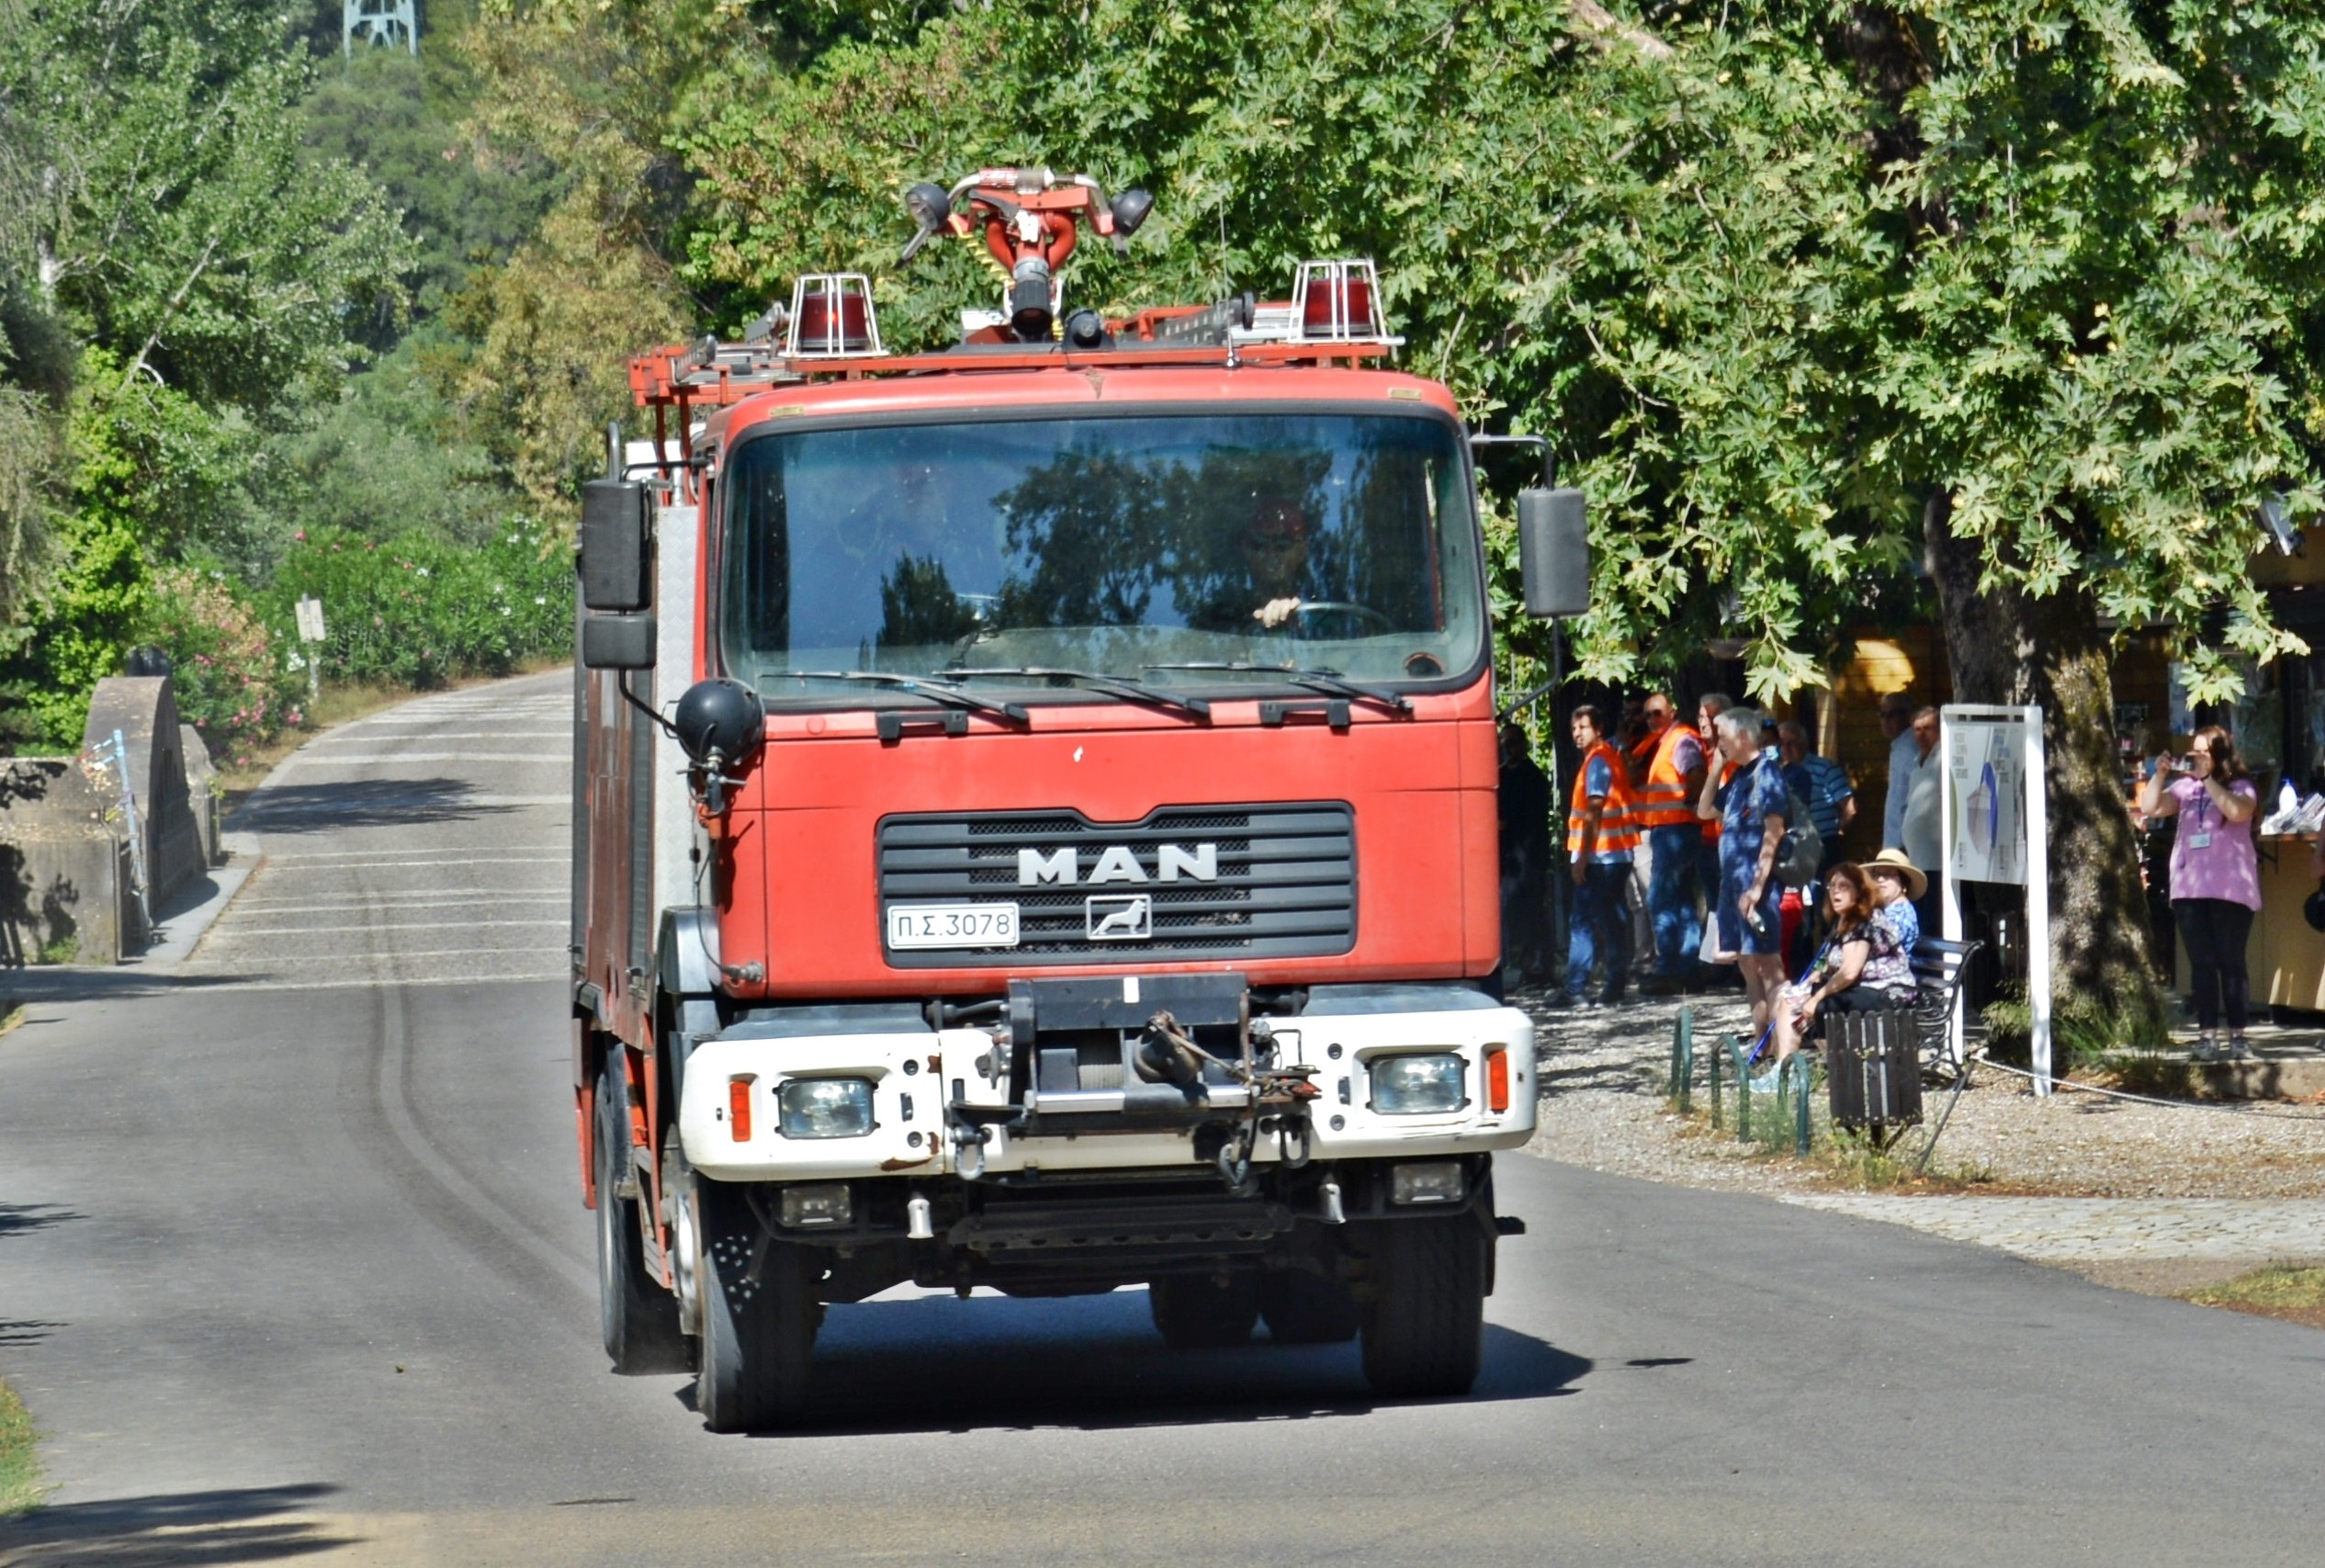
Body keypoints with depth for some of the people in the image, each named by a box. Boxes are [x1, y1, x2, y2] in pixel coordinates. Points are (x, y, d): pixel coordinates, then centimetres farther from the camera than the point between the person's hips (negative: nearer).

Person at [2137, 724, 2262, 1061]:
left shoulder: (2240, 786, 2)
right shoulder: (2185, 787, 13)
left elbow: (2238, 811, -19)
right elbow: (2149, 808, 6)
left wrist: (2207, 778, -14)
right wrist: (2160, 774, -5)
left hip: (2230, 889, -4)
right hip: (2188, 889, 4)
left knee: (2231, 962, -3)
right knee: (2202, 964, 2)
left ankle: (2237, 1036, -2)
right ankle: (2207, 1036, 1)